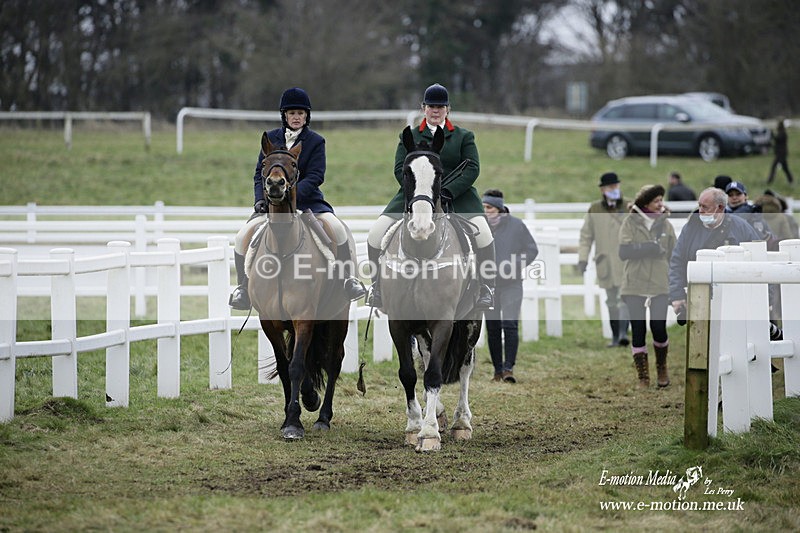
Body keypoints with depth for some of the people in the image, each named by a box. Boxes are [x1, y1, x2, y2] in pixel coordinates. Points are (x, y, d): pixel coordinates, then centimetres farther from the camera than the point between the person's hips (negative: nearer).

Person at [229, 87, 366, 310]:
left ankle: (349, 278, -15)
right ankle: (243, 286, -3)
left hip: (308, 201, -2)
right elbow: (260, 172, 9)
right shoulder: (271, 139, 10)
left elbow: (315, 177, -10)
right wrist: (260, 199, -9)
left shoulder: (315, 141, 1)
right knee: (243, 237, -19)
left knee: (336, 227, -29)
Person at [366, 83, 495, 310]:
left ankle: (487, 287, -12)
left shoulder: (464, 136, 11)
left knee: (483, 234, -26)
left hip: (456, 196, -1)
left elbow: (472, 169, -1)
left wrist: (448, 191, -16)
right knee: (376, 234, -15)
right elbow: (400, 169, 3)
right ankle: (377, 284, 2)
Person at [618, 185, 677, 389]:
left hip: (660, 285, 1)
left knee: (658, 328, -6)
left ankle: (662, 368, 19)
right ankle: (643, 378, 9)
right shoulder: (631, 222, 2)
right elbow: (623, 251, -7)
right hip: (634, 286, -1)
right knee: (638, 331, 0)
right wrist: (648, 248, -18)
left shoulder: (665, 224, 9)